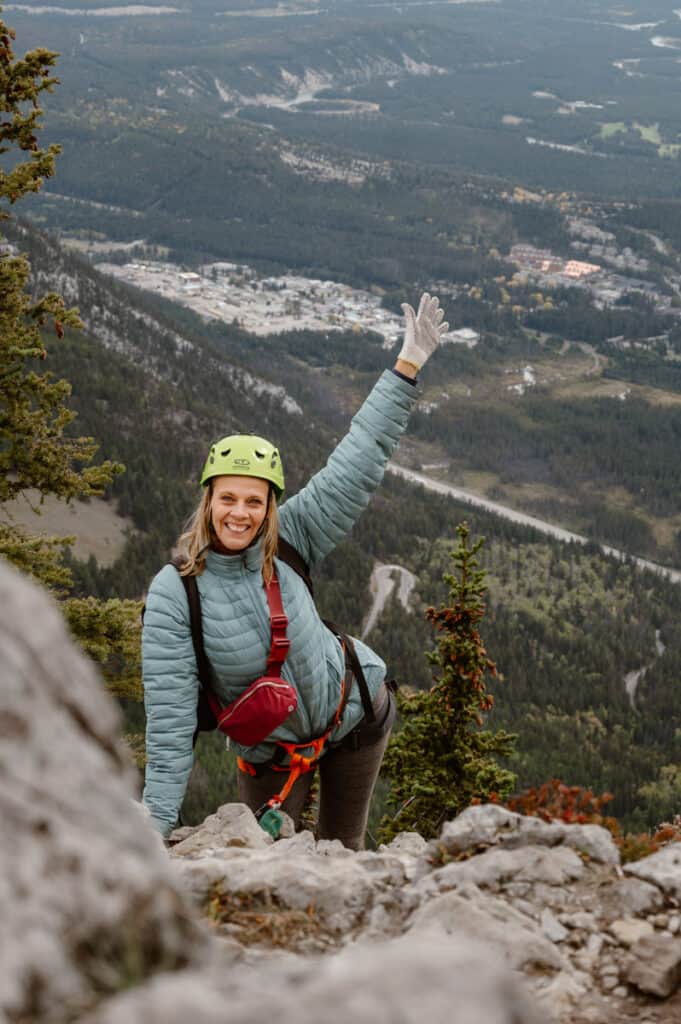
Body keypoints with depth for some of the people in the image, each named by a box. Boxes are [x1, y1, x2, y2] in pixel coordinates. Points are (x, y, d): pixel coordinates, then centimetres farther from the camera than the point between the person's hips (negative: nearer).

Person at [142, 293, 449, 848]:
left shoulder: (289, 542, -16)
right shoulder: (173, 594, -22)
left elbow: (353, 467, -14)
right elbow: (170, 718, -22)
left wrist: (408, 367, -17)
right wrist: (154, 827, -24)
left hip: (356, 712, 2)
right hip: (271, 749, -2)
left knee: (342, 849, 13)